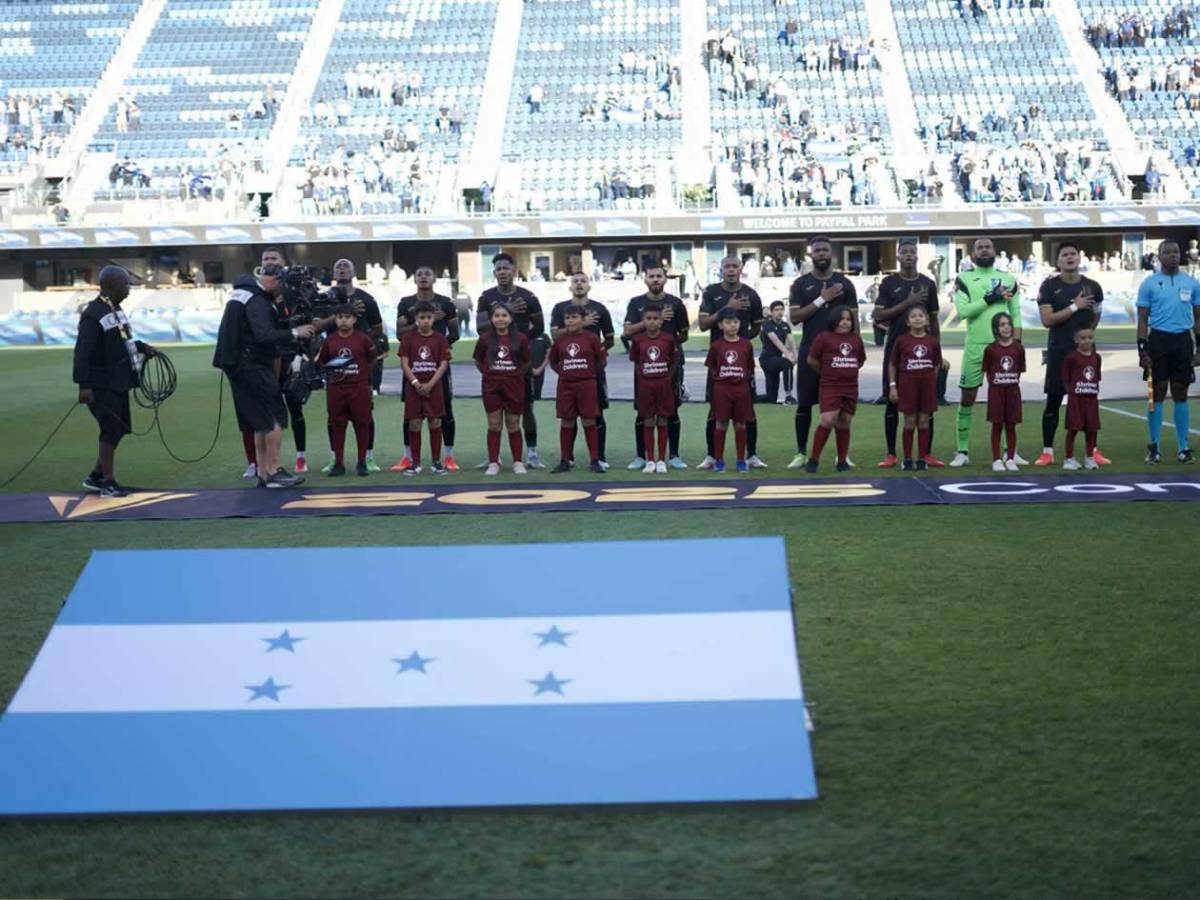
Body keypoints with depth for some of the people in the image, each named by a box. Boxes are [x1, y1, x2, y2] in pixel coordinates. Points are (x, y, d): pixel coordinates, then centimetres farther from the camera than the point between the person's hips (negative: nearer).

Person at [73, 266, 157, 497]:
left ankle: (95, 477, 25)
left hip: (118, 382, 9)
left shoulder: (115, 311, 11)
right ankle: (108, 483, 6)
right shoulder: (93, 315, -18)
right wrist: (84, 385, -28)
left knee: (118, 429, 14)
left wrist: (141, 347, 7)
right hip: (102, 385, -9)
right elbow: (83, 352, -23)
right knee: (111, 430, -4)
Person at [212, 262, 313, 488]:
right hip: (253, 366, -10)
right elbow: (265, 335, -28)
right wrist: (294, 333, -19)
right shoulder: (257, 301, -16)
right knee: (276, 418, -5)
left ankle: (262, 472, 16)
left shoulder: (243, 292, 15)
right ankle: (274, 472, -4)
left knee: (262, 422, 14)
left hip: (239, 365, 10)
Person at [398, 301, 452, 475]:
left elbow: (443, 364, -3)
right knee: (414, 424, 1)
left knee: (435, 423, 1)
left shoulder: (440, 339, 2)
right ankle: (415, 463, 8)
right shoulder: (408, 338, 2)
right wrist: (416, 383, -14)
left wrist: (430, 384, -13)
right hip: (413, 387, 0)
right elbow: (404, 363, -2)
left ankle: (436, 462, 10)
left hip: (434, 387, 0)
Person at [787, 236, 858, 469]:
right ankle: (801, 453, 9)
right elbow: (794, 317, -7)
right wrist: (821, 300, -15)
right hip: (809, 351, 0)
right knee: (804, 403, 2)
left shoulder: (844, 283, 6)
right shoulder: (801, 284, 3)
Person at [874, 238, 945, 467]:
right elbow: (878, 317, -6)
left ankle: (927, 454, 6)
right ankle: (891, 454, 8)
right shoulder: (889, 283, 1)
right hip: (896, 349, -2)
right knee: (892, 401, 1)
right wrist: (907, 303, -14)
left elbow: (934, 320, 12)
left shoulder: (928, 283, 8)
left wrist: (938, 353, 8)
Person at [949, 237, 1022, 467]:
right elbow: (962, 311, -11)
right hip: (975, 346, -2)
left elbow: (1015, 314, 9)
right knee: (967, 398, 1)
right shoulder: (964, 279, 2)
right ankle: (963, 451, 8)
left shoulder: (1008, 279, 10)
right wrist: (989, 299, -15)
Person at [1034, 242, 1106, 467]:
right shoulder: (1049, 286, -6)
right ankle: (1047, 451, 6)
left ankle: (1093, 451, 12)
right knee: (1053, 401, 0)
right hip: (1058, 352, -3)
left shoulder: (1092, 287, 4)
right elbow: (1047, 320, -16)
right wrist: (1075, 307, -16)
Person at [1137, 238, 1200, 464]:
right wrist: (1142, 350, -8)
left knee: (1180, 394, 6)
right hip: (1158, 340, -2)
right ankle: (1154, 447, 8)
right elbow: (1142, 320, 0)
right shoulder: (1149, 284, 0)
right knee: (1157, 393, 2)